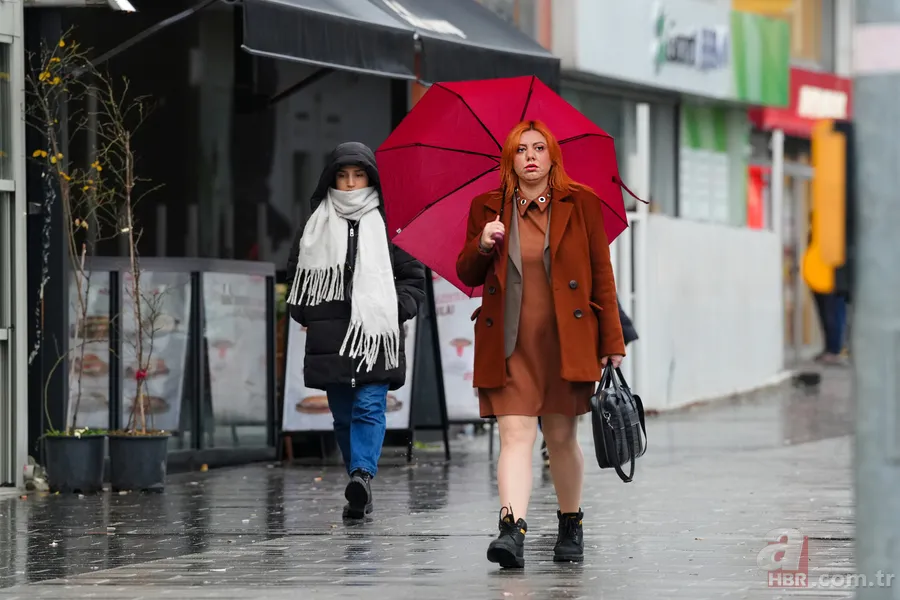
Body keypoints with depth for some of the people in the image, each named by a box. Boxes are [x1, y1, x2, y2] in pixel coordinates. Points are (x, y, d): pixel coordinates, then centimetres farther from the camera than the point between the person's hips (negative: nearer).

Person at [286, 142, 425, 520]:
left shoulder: (388, 224, 6)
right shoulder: (315, 227, 12)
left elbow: (414, 276, 10)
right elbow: (296, 277, 20)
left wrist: (395, 311, -5)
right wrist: (306, 315, 7)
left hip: (376, 335, -3)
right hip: (330, 339, 3)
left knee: (369, 407, -15)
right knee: (343, 414, 5)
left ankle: (363, 475, -28)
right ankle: (361, 490, 13)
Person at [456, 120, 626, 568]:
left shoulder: (581, 204, 5)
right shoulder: (487, 209, 8)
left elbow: (602, 275, 5)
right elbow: (467, 275, 13)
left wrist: (612, 343, 1)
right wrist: (482, 246, -10)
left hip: (565, 341, 0)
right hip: (509, 346, 0)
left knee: (561, 438, 7)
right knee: (515, 434, -11)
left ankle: (571, 525, 26)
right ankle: (512, 530, -22)